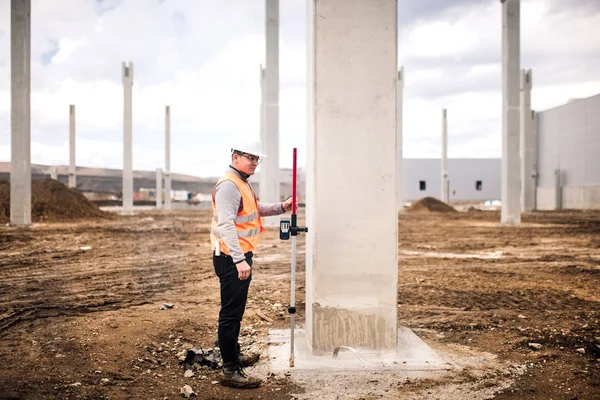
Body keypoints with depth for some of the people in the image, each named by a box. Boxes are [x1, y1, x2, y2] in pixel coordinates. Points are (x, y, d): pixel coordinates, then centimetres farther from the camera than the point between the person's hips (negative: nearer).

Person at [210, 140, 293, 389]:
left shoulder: (242, 184, 17)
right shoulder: (229, 185, -17)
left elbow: (256, 210, 31)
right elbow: (226, 225, -27)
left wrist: (281, 208, 16)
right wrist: (239, 259, -33)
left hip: (240, 256, 11)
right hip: (232, 259, -11)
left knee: (235, 311, 21)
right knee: (231, 313, -6)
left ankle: (233, 356, 35)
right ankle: (230, 371, 0)